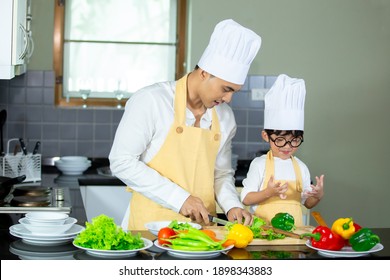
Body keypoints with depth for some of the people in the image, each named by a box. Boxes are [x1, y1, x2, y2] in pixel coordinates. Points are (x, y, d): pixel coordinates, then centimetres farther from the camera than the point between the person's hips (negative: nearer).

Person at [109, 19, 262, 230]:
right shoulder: (151, 101, -9)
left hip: (201, 225, 6)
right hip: (152, 226, -6)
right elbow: (122, 162, -12)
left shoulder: (225, 116, 9)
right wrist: (179, 199, -15)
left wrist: (232, 206, 0)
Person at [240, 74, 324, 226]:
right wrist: (268, 192, -16)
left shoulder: (301, 167, 9)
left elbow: (308, 203, 17)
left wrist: (318, 195, -3)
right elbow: (246, 199, -3)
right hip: (263, 229, -4)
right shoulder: (259, 164, -1)